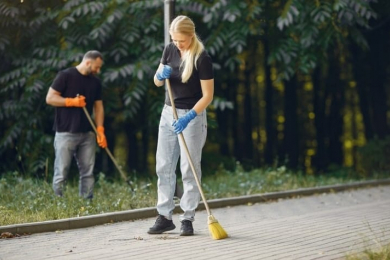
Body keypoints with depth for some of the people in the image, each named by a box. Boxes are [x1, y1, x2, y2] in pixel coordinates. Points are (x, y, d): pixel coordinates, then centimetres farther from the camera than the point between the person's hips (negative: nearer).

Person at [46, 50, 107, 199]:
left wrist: (100, 130, 1)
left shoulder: (95, 82, 12)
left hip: (87, 134, 6)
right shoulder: (65, 76, -6)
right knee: (61, 174, -4)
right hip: (66, 133, -6)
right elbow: (50, 98, -7)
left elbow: (98, 107, 13)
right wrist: (72, 101, -18)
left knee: (87, 172, 4)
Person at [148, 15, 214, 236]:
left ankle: (188, 219, 2)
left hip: (193, 115, -6)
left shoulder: (202, 58, -17)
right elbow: (157, 82, 10)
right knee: (163, 166, 5)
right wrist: (161, 75, -14)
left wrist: (188, 117, -27)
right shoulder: (170, 50, 1)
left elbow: (208, 95, -16)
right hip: (169, 112, 6)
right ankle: (165, 216, 10)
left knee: (190, 168, -4)